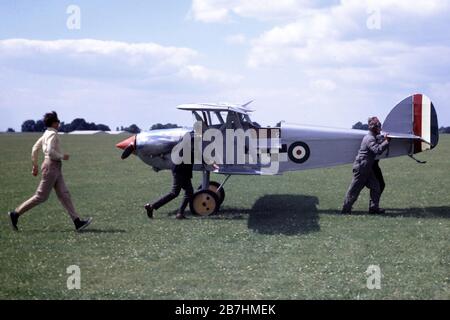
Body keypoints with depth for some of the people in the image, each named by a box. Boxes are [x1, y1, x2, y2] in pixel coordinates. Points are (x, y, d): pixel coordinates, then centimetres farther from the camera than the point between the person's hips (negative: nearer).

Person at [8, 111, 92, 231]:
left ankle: (77, 222, 1)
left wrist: (35, 165, 24)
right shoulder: (52, 134, -13)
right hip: (51, 166, -10)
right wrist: (62, 156, -11)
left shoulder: (47, 134, 16)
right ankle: (16, 214, 3)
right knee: (41, 196, -4)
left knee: (64, 195, 4)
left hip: (56, 168, 10)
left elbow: (35, 148, 20)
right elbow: (50, 151, -25)